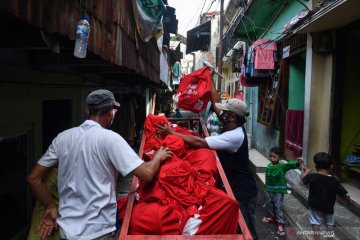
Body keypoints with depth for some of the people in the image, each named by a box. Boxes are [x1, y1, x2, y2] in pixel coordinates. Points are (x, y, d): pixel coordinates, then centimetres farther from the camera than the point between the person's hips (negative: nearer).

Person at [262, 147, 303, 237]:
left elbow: (290, 165, -34)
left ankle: (280, 224, 7)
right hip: (269, 189, 6)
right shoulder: (268, 166, 0)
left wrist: (298, 162, -55)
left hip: (279, 190, -5)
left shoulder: (283, 166, -15)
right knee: (269, 204, 18)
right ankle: (272, 217, 41)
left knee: (278, 206, -3)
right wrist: (266, 188, 17)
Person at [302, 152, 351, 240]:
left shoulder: (312, 177, -20)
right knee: (329, 223, 22)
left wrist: (307, 172, 20)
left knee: (316, 222, 14)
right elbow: (344, 194, -8)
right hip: (328, 207, 2)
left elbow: (303, 179, 1)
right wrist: (349, 200, 13)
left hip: (315, 206, -2)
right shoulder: (334, 180, -15)